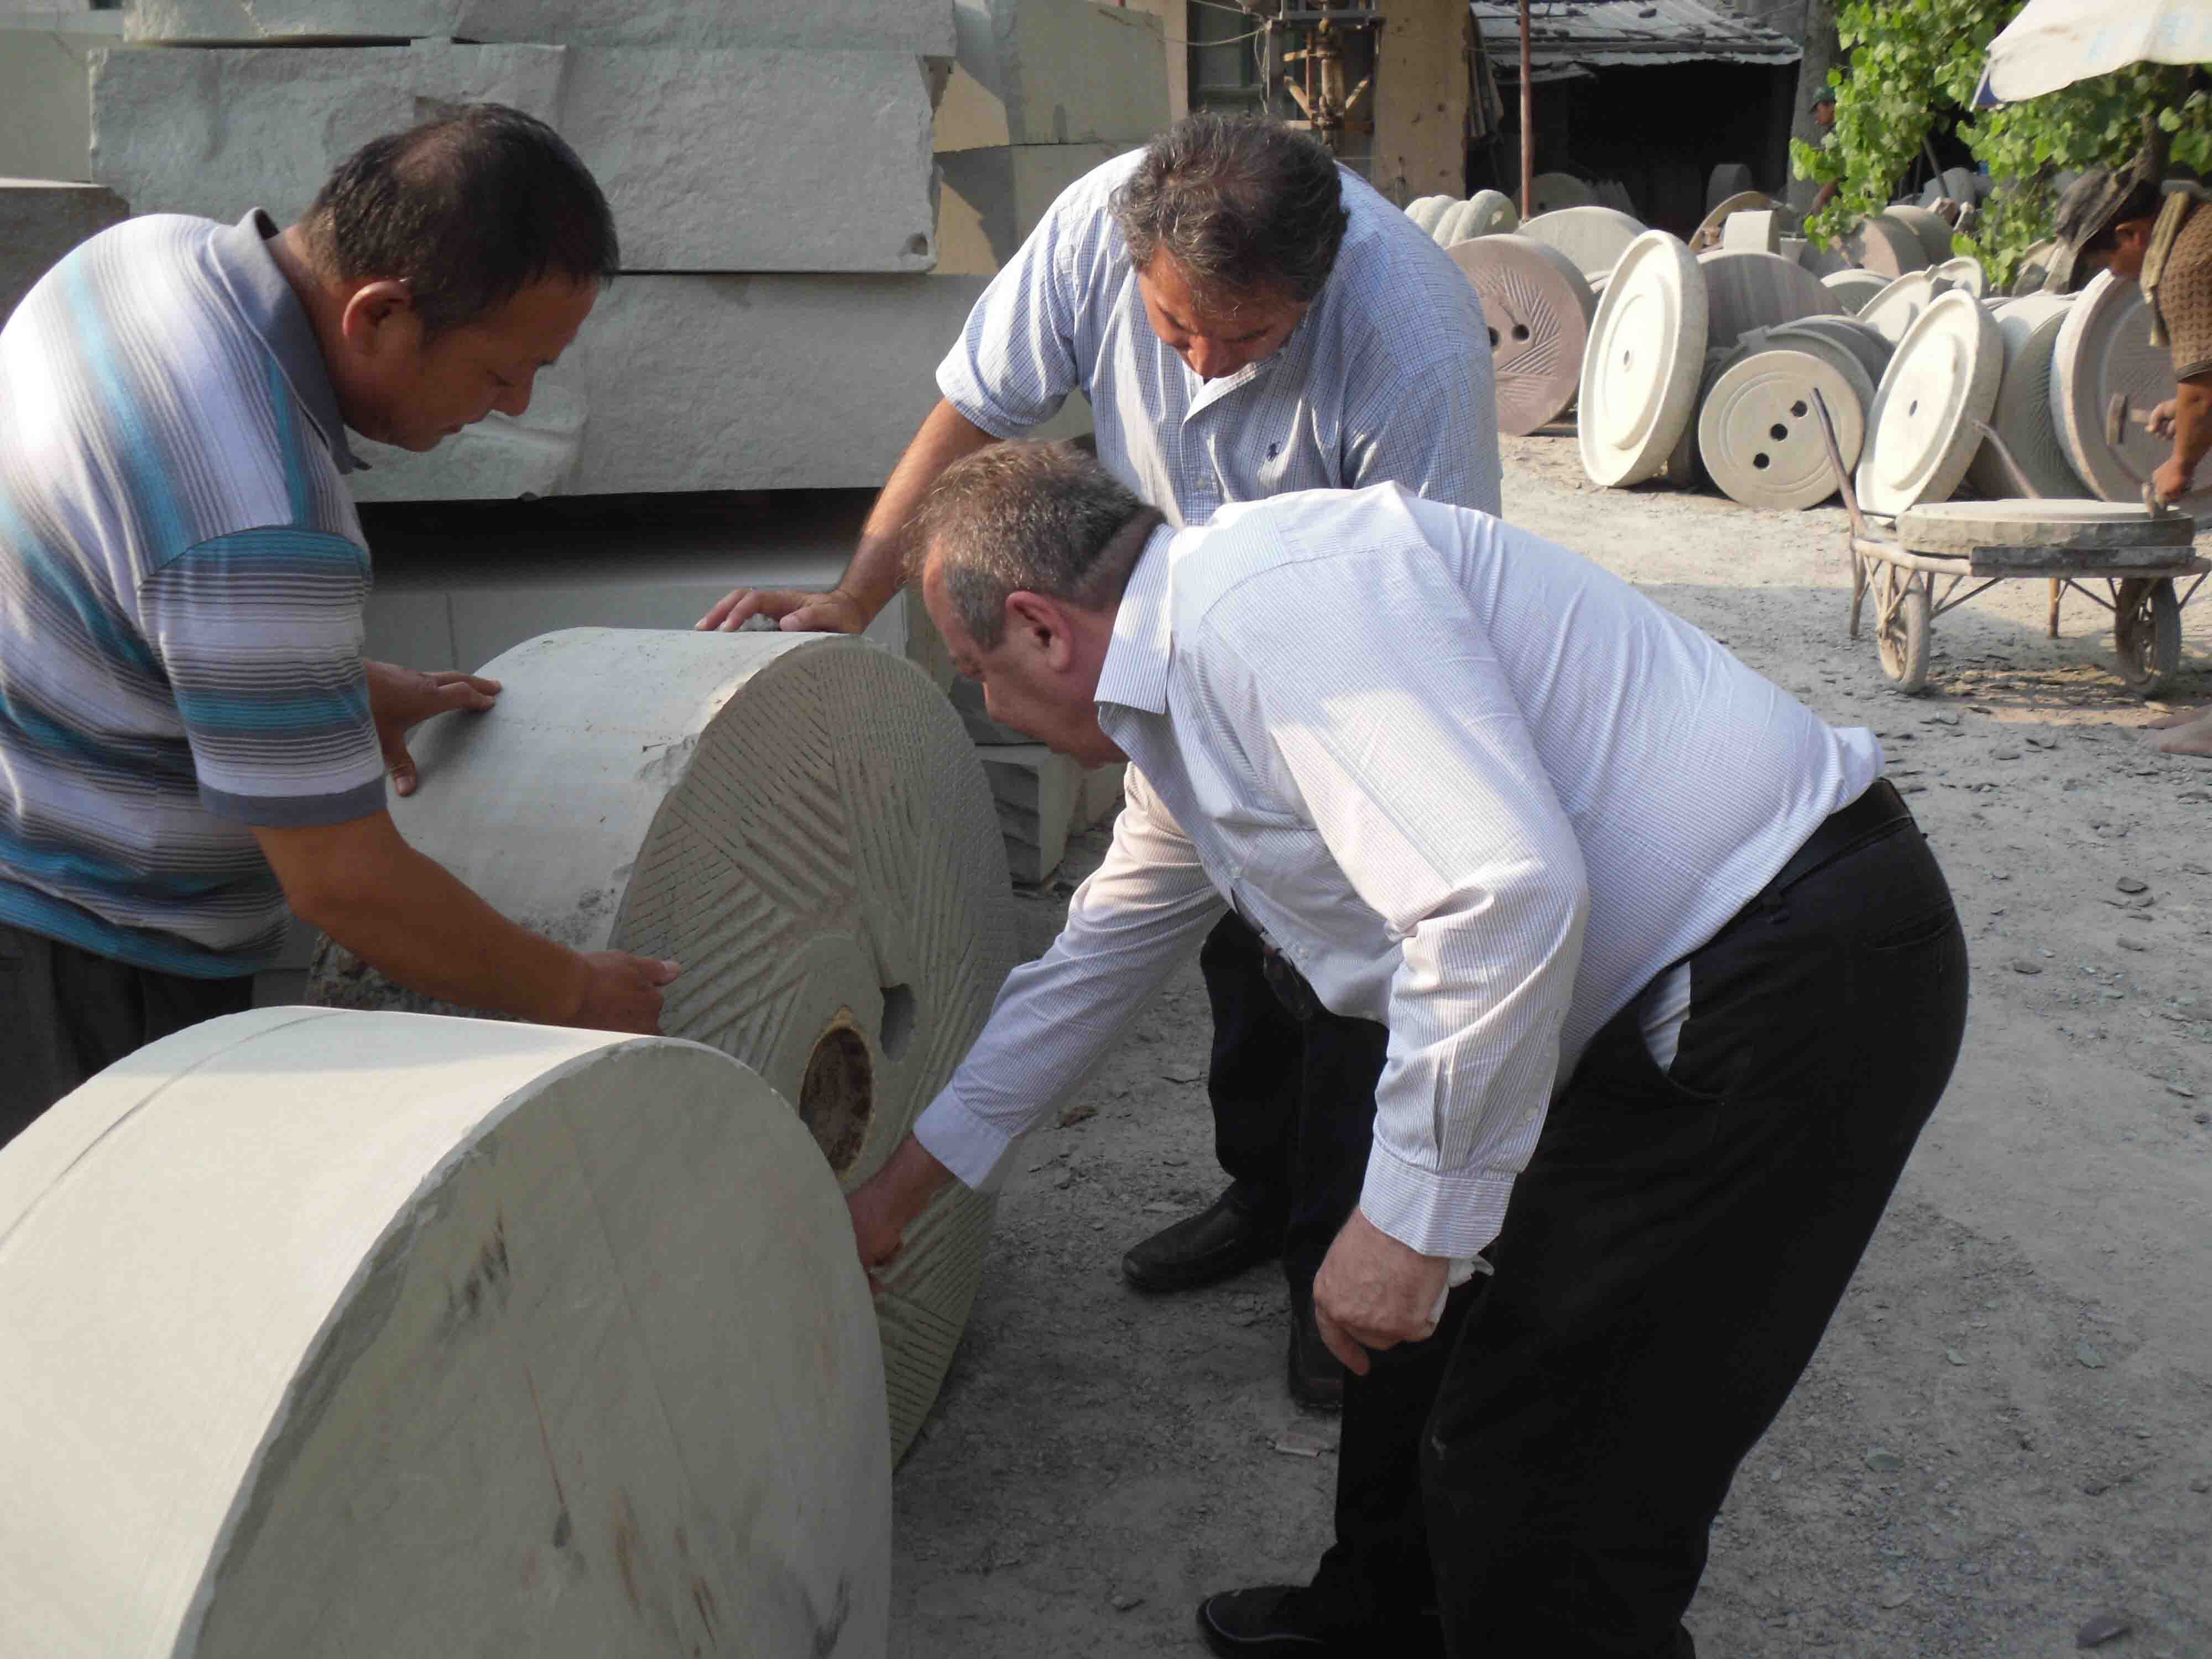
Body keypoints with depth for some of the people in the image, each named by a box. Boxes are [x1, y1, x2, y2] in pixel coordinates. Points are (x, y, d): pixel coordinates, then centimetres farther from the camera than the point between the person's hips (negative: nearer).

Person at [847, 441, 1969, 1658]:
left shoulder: (1266, 599, -20)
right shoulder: (1177, 705, 14)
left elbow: (1506, 891, -31)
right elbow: (1095, 961, 27)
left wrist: (1410, 1217, -21)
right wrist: (903, 1183, 35)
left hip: (1798, 985, -10)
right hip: (1665, 999, 10)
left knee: (1548, 1495, -5)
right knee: (1430, 1339, 22)